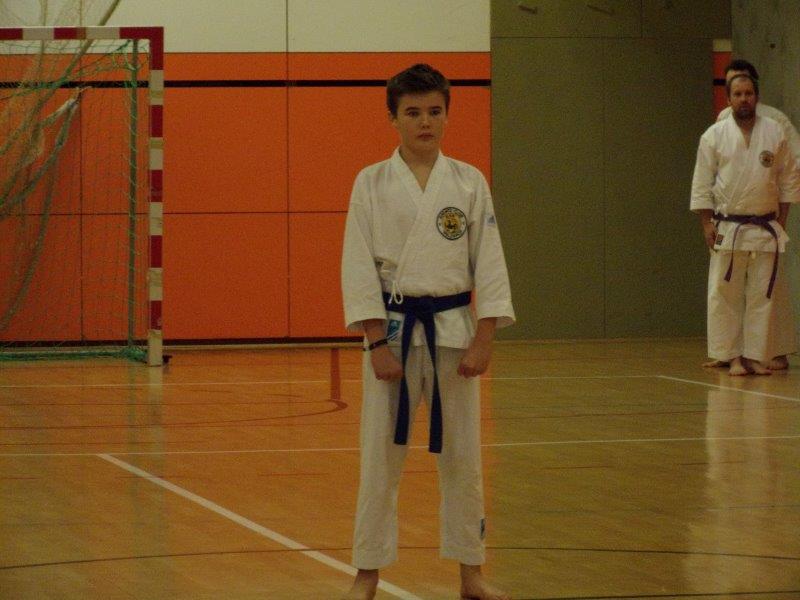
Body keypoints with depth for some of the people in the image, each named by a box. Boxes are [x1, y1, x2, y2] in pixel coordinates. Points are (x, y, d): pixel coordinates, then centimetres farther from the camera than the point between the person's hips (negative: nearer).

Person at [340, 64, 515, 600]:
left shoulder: (468, 182, 2)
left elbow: (489, 264, 2)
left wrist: (483, 340, -6)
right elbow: (360, 268, -3)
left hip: (454, 329, 1)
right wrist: (378, 343, -10)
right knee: (381, 455, 1)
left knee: (462, 455, 7)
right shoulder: (372, 184, -1)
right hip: (393, 330, -1)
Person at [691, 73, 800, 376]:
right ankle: (732, 356, 6)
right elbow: (701, 184, 1)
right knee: (725, 295, -2)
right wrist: (707, 224, -4)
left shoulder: (775, 133, 2)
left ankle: (757, 356, 9)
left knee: (762, 296, 2)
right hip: (727, 228, -1)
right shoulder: (715, 135, -1)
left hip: (765, 229, 1)